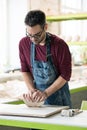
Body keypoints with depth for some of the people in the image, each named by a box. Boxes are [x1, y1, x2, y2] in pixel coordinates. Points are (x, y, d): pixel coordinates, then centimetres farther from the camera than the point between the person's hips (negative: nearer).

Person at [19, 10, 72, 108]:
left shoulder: (60, 45, -20)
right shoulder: (23, 43, -9)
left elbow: (65, 75, -15)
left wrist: (45, 93, -19)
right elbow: (25, 70, 2)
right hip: (38, 92, 3)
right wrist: (31, 90, -11)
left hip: (58, 93, -2)